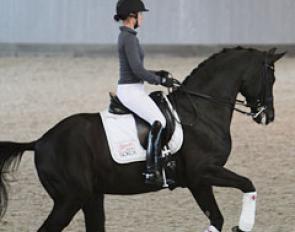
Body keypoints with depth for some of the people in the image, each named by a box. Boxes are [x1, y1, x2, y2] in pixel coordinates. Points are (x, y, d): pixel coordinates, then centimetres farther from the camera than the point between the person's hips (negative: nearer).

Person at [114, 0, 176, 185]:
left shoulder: (126, 36, 16)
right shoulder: (129, 38, -16)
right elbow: (137, 70, -21)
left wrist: (158, 74, 14)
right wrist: (161, 81, -11)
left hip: (132, 89, 11)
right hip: (131, 91, -11)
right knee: (158, 121, -26)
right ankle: (152, 171, -30)